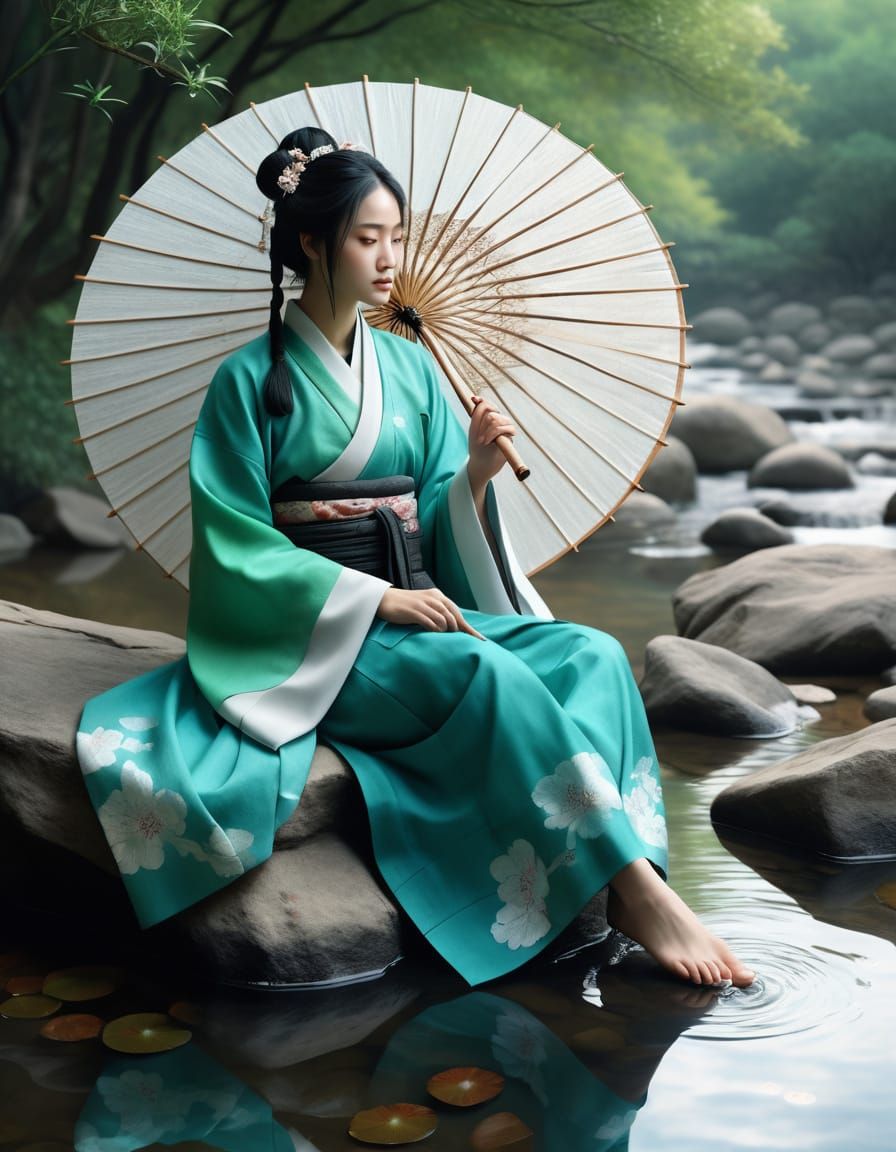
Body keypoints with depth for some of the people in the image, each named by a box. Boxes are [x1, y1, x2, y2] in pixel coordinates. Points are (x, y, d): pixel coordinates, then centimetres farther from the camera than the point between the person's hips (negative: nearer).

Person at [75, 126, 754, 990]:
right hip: (316, 634, -6)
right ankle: (640, 891, -28)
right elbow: (237, 546, -9)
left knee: (592, 654, -19)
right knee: (493, 675, -32)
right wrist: (376, 598, -17)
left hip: (418, 608, 6)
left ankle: (620, 891, -30)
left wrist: (475, 477, -11)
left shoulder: (410, 367, 12)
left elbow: (435, 524, 12)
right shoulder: (252, 379, -4)